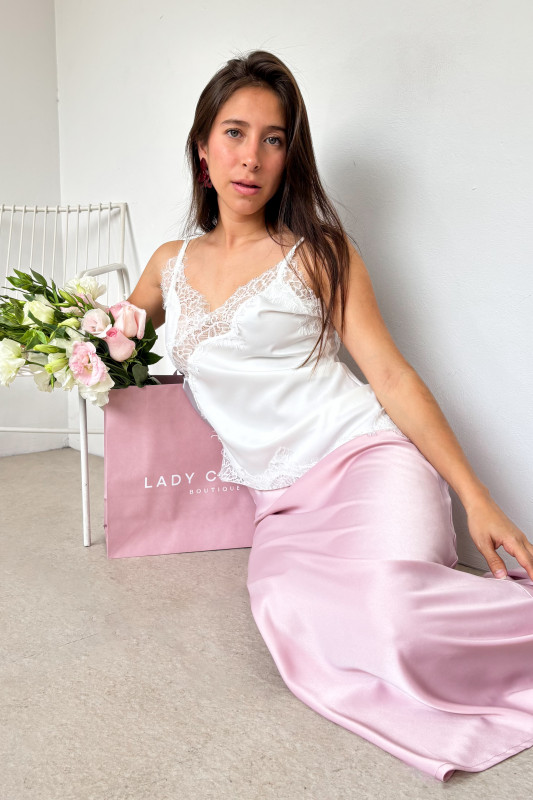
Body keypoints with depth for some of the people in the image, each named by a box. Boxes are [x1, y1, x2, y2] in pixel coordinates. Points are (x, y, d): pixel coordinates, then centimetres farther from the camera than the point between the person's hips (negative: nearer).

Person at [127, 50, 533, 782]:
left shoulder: (315, 251, 4)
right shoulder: (171, 264, 15)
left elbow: (391, 373, -2)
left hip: (365, 455, -2)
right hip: (282, 499, 3)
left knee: (396, 608, -33)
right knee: (291, 615, -31)